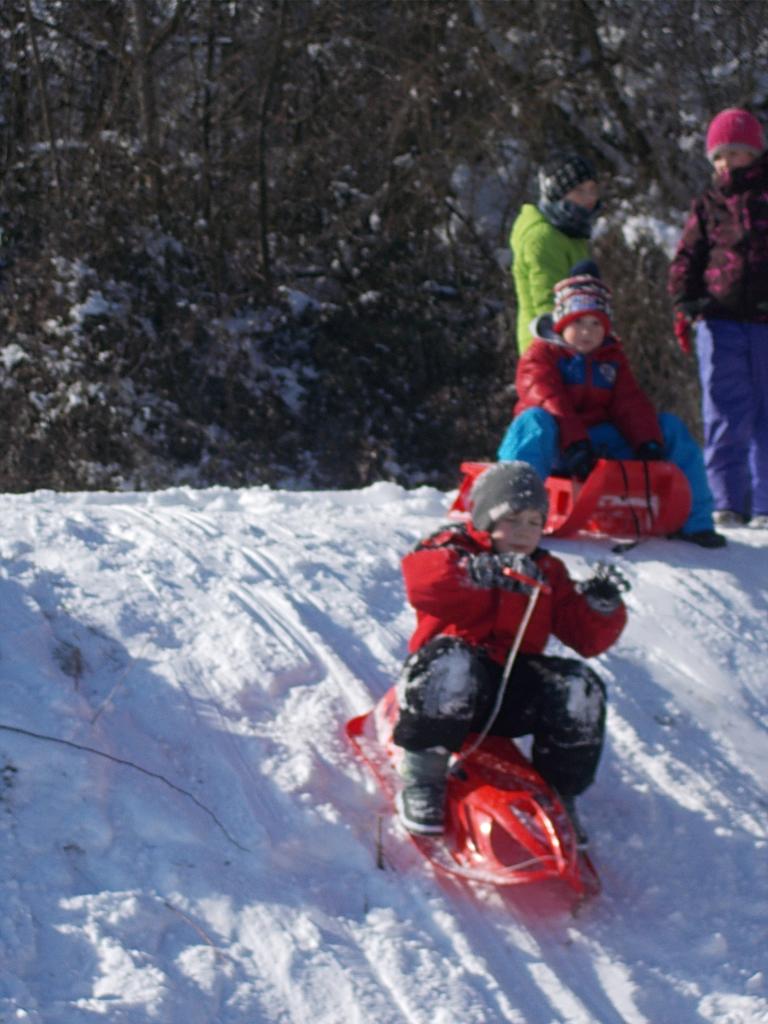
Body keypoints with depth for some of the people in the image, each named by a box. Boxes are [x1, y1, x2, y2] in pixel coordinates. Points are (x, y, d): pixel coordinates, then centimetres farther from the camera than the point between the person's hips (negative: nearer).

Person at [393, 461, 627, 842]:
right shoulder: (454, 547, 7)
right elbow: (421, 578, -20)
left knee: (580, 688, -20)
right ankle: (421, 780, -28)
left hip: (512, 697, 4)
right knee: (453, 663, -38)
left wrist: (602, 608, -12)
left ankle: (558, 796, -4)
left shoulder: (548, 573, 20)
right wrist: (491, 571, -32)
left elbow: (587, 638, 11)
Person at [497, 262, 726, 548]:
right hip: (555, 445, -5)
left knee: (671, 427, -4)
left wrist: (648, 444, -11)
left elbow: (631, 404, 8)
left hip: (602, 441, 6)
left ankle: (693, 522, -2)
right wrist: (575, 445, -32)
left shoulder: (612, 358, 18)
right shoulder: (540, 355, -1)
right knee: (536, 420, -41)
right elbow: (549, 402, -17)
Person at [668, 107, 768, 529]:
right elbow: (687, 257, 15)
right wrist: (684, 304, 2)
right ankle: (727, 503, 2)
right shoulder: (708, 204, 14)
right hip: (721, 318, 1)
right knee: (725, 417, -2)